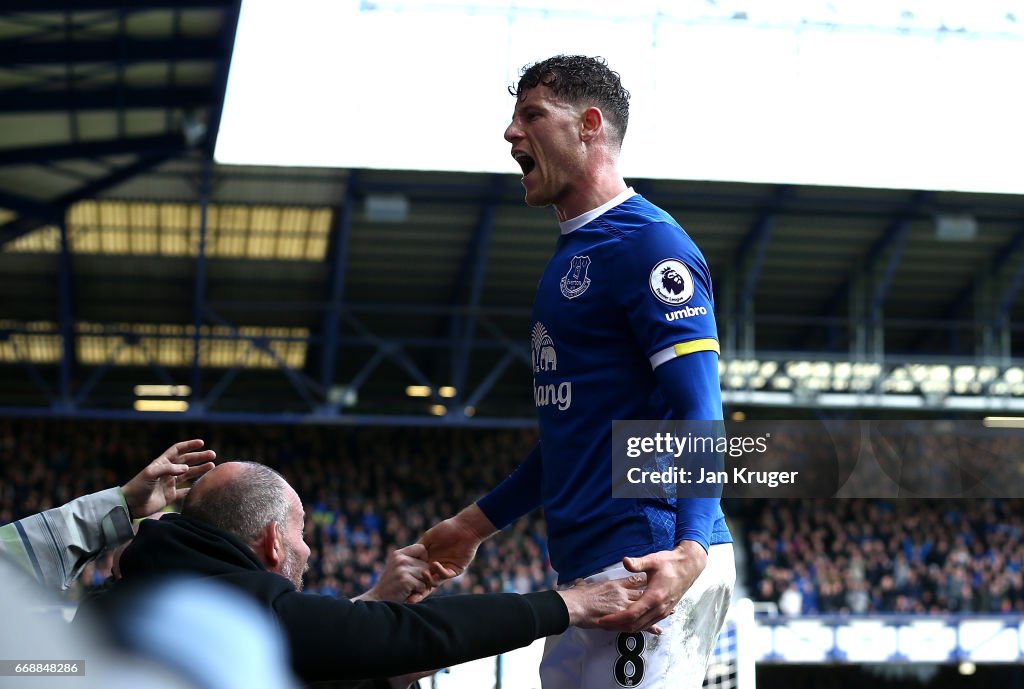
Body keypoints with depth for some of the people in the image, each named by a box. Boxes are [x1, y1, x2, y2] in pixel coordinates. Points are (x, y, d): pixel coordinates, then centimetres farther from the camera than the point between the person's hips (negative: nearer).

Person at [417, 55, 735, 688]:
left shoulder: (648, 243, -10)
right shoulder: (573, 254, 20)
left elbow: (698, 410, -19)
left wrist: (691, 549, -33)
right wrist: (476, 524, 27)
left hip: (647, 565, -10)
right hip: (585, 569, 10)